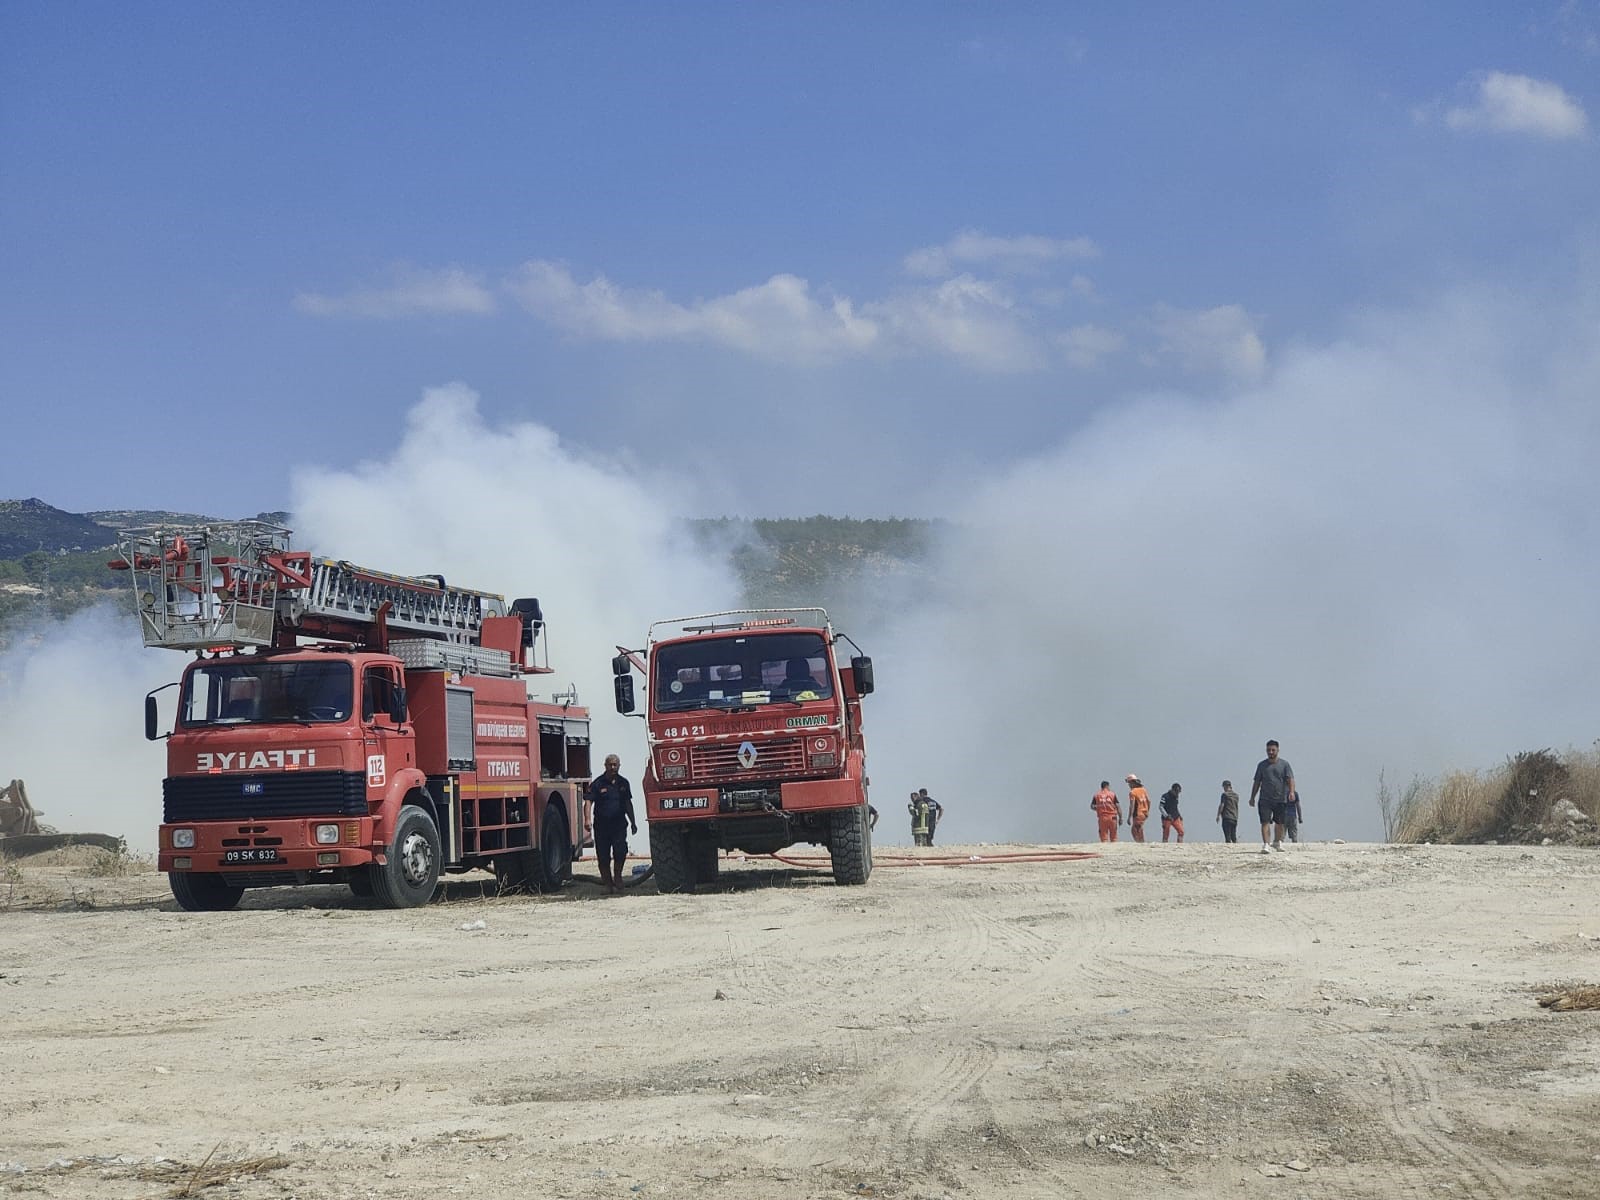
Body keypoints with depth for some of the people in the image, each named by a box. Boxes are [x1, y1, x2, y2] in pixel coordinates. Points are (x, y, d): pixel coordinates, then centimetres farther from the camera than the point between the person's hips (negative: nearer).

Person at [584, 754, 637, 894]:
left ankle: (617, 878, 6)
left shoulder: (623, 783, 11)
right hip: (601, 825, -2)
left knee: (620, 851, -14)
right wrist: (587, 819, -25)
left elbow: (628, 804, 20)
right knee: (603, 856, 2)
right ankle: (608, 884, 13)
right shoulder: (598, 784, -2)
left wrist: (633, 822, 21)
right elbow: (588, 802, -10)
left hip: (619, 824, 2)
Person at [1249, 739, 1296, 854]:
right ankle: (1265, 845, -17)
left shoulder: (1284, 764, 4)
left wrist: (1291, 792, -22)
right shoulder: (1262, 765, 9)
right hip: (1265, 799, 0)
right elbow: (1257, 782, 13)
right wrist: (1252, 797, 9)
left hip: (1281, 799, 0)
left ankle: (1277, 843, 31)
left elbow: (1290, 779, -5)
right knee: (1265, 822, -12)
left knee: (1279, 823, 11)